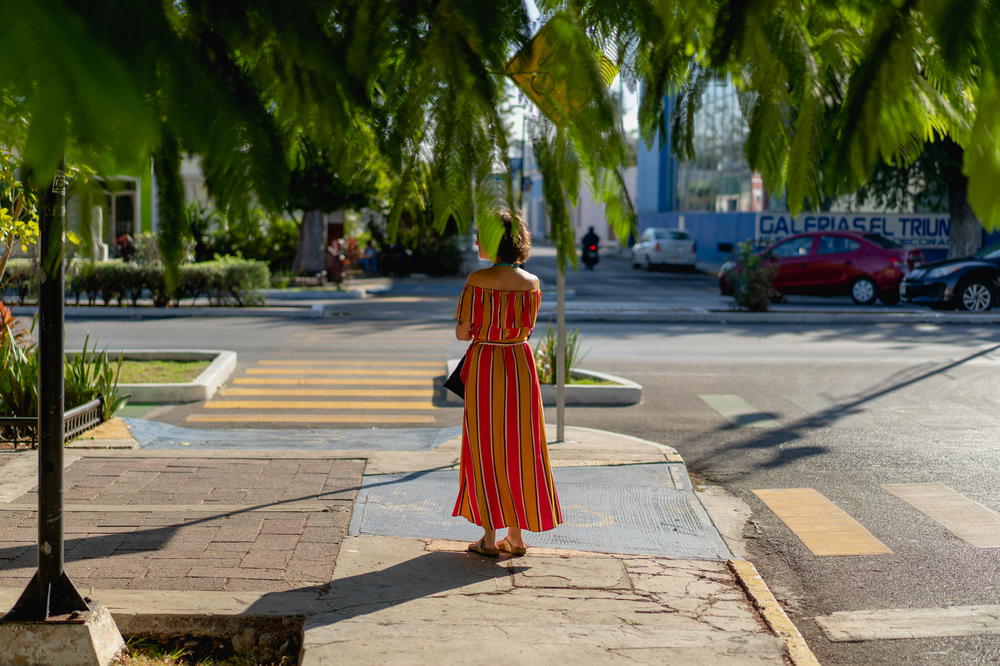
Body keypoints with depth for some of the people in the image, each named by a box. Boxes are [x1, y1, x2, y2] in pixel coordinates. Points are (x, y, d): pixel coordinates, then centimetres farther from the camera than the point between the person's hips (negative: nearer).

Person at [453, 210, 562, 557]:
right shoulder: (531, 282, 0)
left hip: (485, 366, -4)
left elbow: (462, 332, -11)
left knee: (485, 449, 6)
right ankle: (516, 535, 17)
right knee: (520, 447, 12)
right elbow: (526, 330, 8)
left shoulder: (478, 279, -13)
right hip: (521, 364, 4)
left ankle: (489, 537, 9)